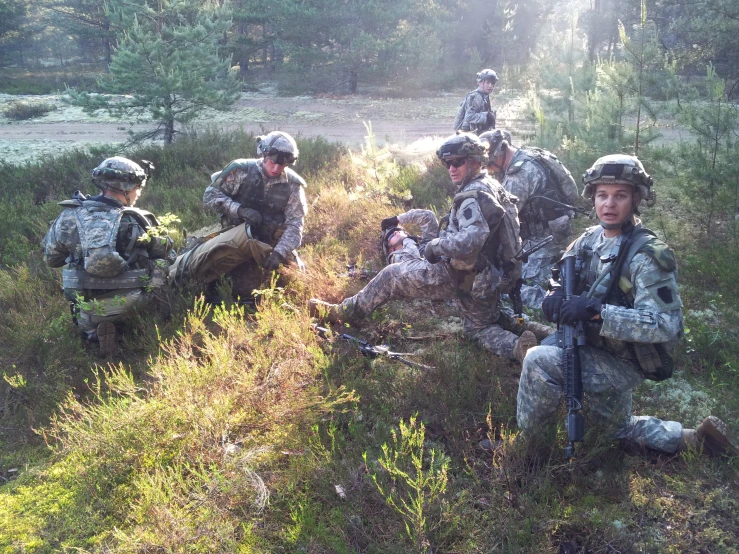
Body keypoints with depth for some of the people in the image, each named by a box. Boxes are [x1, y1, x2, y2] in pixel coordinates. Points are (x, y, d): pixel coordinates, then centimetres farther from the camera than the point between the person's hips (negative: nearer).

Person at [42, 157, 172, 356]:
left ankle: (91, 327, 16)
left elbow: (51, 258, 7)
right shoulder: (137, 220, -11)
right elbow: (164, 251, 4)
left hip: (87, 307, 2)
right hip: (132, 302, -2)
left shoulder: (70, 216, -6)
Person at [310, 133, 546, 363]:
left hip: (462, 277, -9)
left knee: (391, 275, 1)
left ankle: (344, 312, 14)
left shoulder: (473, 197, -21)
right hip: (487, 280, 9)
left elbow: (468, 242, -36)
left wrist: (434, 246, -19)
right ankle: (518, 346, 0)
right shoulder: (491, 187, 11)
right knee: (481, 329, 27)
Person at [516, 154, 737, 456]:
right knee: (619, 429, 27)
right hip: (595, 351, 8)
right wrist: (555, 296, -16)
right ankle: (696, 439, 39)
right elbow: (564, 280, 9)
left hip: (625, 362, -8)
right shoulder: (590, 239, -2)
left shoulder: (647, 255, -24)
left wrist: (596, 311, -38)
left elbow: (666, 324, -31)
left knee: (538, 360, -25)